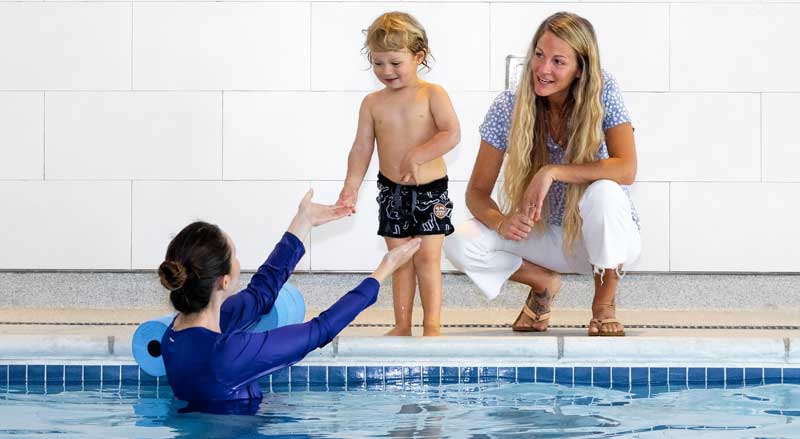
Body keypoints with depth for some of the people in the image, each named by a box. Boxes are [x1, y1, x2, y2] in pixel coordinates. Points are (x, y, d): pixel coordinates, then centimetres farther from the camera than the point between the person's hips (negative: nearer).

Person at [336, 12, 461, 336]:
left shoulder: (432, 95, -8)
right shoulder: (373, 103, 2)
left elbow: (452, 134, -18)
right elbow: (362, 148, 3)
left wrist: (417, 156, -25)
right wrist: (351, 187, -5)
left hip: (430, 191, -3)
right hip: (391, 192, 3)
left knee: (427, 259, -3)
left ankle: (432, 326, 3)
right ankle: (402, 325, 14)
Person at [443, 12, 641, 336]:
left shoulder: (602, 92, -18)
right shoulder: (509, 107, -13)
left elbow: (627, 170, -30)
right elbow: (477, 192, -11)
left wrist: (552, 172, -37)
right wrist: (500, 222, -34)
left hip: (606, 237, -2)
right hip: (545, 234, 3)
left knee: (603, 192, -37)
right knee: (459, 244, -21)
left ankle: (604, 305, -12)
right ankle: (544, 283, 9)